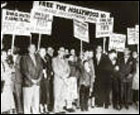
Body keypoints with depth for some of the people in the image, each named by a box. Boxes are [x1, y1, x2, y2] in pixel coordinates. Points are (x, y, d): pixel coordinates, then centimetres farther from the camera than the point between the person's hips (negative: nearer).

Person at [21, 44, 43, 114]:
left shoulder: (38, 58, 14)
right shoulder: (25, 58, -2)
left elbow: (41, 68, 11)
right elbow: (24, 70, -8)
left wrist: (39, 78, -4)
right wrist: (31, 79, -12)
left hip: (37, 82, 5)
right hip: (28, 83, -5)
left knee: (36, 100, 7)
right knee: (27, 101, -3)